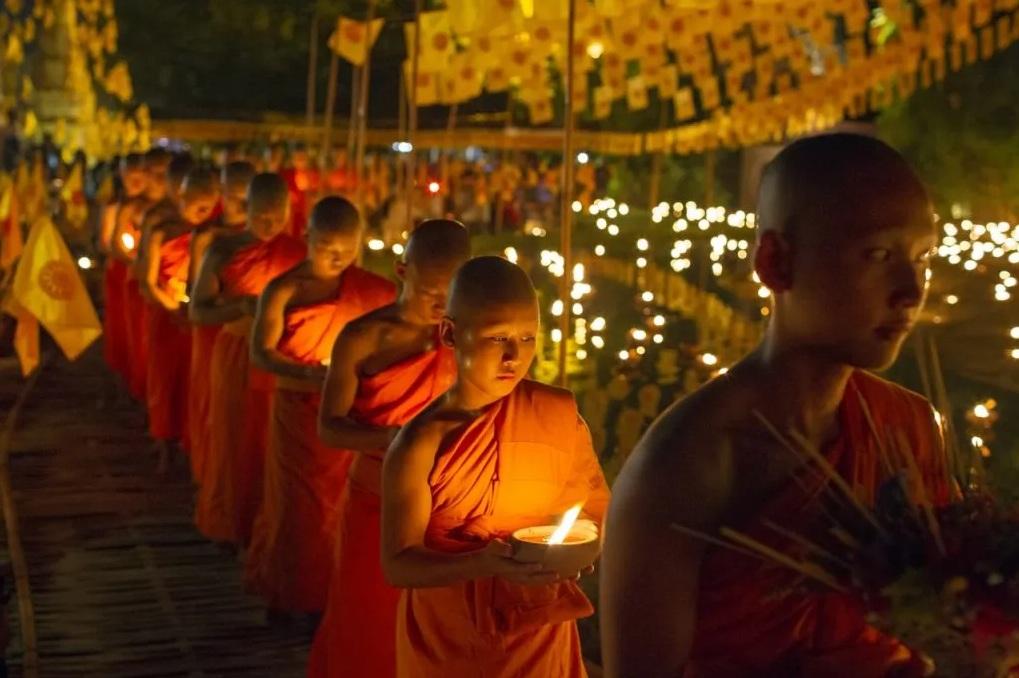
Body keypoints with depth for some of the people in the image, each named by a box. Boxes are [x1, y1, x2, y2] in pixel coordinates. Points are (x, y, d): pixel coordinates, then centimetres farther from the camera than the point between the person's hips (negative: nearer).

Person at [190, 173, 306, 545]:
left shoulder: (298, 253, -1)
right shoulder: (224, 250, -4)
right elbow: (198, 311, -4)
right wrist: (241, 306, -20)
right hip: (236, 357, -1)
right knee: (235, 441, 7)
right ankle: (231, 527, 22)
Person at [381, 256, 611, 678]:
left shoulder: (559, 414, -8)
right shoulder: (422, 444, -15)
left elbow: (597, 511, 4)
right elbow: (397, 564, -17)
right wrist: (484, 564, -33)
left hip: (540, 639, 2)